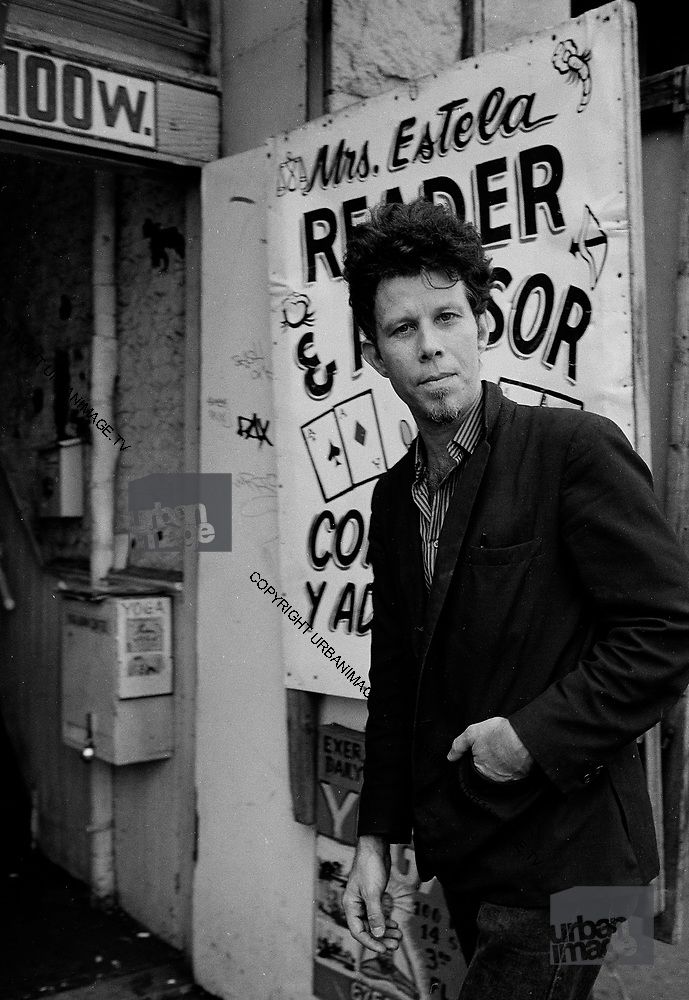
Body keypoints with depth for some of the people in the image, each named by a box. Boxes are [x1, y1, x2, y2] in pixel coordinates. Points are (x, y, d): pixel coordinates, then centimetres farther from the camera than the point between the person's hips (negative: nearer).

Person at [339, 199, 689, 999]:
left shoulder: (576, 448, -14)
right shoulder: (393, 496, 6)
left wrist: (536, 735, -19)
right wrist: (376, 837, 9)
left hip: (558, 853, -6)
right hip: (459, 853, 6)